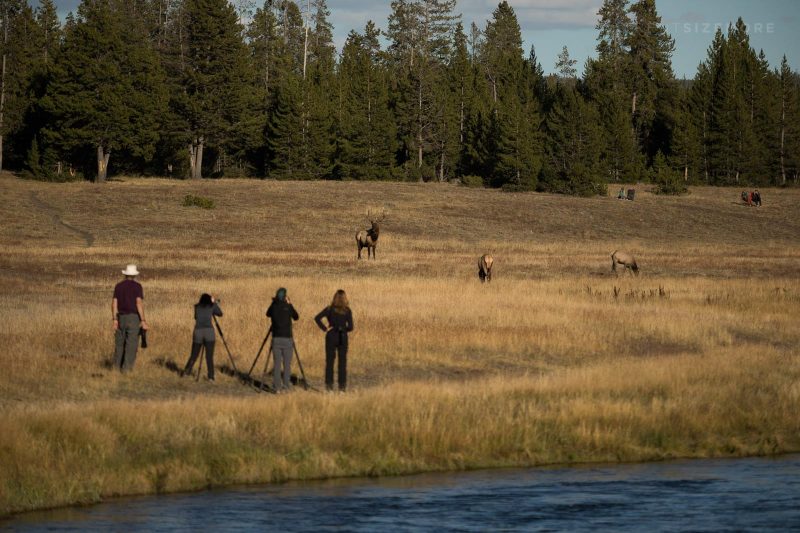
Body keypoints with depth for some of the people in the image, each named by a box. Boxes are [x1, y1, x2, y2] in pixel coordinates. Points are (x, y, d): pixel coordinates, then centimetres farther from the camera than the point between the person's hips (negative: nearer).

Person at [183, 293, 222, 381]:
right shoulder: (211, 306, 9)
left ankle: (186, 372, 15)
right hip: (209, 331, -2)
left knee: (194, 355, 16)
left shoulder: (197, 307, 14)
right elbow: (220, 314, 23)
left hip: (198, 332, 2)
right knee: (209, 356, -2)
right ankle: (211, 377, -8)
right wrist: (215, 303, 33)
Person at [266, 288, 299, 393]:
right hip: (287, 338, -2)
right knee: (287, 364, 3)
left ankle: (277, 387, 0)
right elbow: (296, 317, 11)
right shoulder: (288, 307, -6)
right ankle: (286, 386, 0)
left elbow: (268, 314, 23)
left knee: (277, 364, 4)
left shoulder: (274, 306, 1)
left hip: (276, 339, 2)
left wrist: (274, 302, 21)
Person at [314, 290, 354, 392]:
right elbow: (350, 327, -5)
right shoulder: (347, 311, -3)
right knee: (342, 362, 6)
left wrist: (324, 328, -6)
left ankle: (329, 385, 2)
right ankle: (342, 386, 5)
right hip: (343, 338, 1)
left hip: (331, 337, -1)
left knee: (329, 362, 5)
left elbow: (317, 318, -15)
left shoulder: (330, 309, -4)